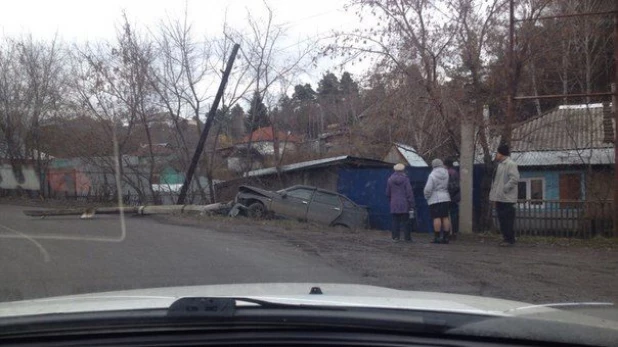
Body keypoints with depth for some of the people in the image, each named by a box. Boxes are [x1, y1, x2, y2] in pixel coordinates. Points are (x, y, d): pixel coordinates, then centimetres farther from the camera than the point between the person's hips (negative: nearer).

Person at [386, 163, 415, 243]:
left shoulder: (390, 180, 3)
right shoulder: (405, 179, -6)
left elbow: (388, 193, 8)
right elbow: (409, 193, -8)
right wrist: (412, 205, -4)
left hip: (394, 204, 2)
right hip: (404, 204, -2)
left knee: (395, 221, 6)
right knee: (405, 221, 3)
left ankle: (395, 237, 3)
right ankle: (407, 237, 4)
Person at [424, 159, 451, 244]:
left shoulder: (432, 175, -11)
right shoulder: (447, 174, 5)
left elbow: (428, 189, -12)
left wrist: (427, 197, 2)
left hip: (435, 199, -5)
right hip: (445, 198, 5)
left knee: (436, 218, -6)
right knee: (445, 217, 7)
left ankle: (437, 237, -7)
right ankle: (446, 237, 7)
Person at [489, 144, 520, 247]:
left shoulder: (510, 164, -13)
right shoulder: (500, 164, 17)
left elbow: (515, 179, -23)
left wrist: (504, 189, -20)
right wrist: (494, 195, 16)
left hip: (507, 199, -10)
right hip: (499, 198, 10)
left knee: (507, 220, -5)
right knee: (502, 219, 13)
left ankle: (510, 239, 1)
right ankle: (506, 238, 20)